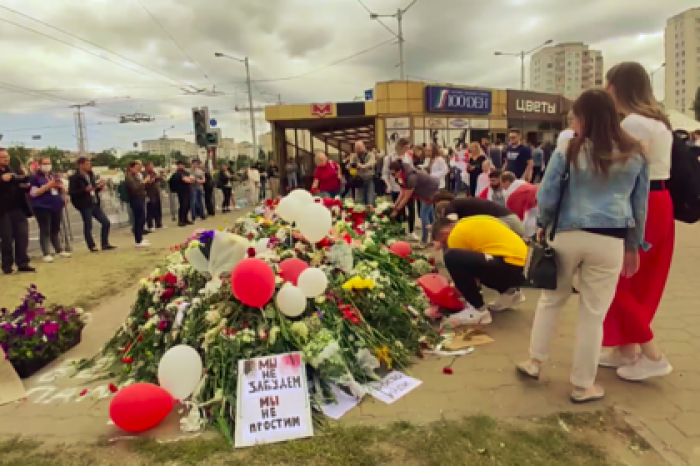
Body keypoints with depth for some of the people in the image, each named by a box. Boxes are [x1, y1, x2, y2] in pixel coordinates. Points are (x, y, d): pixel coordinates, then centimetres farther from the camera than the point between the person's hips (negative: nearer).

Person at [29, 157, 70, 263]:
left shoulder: (54, 176, 15)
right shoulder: (35, 177, -4)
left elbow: (63, 190, 16)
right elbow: (33, 193, -13)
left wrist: (60, 185, -7)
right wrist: (48, 185, -21)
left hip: (56, 206, 6)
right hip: (42, 208, -6)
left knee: (56, 230, 13)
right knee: (45, 231, -6)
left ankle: (60, 251, 20)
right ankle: (46, 254, -5)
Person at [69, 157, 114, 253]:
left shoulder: (91, 175, 14)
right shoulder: (74, 177, -8)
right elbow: (71, 192, -14)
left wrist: (99, 186, 3)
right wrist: (85, 190, -25)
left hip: (95, 204, 7)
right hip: (85, 205, -7)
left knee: (106, 223, 4)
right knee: (88, 226, 1)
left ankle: (105, 244, 13)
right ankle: (92, 246, 12)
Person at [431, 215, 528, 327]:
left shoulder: (456, 234, -4)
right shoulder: (470, 224, 22)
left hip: (510, 266, -10)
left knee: (452, 257, -19)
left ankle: (478, 310, -8)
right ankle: (510, 292, 21)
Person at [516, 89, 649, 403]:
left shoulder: (568, 152, -3)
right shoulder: (634, 155, 6)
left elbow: (546, 197, -2)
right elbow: (640, 204, 10)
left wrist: (543, 227, 16)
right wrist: (634, 246, 18)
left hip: (567, 235, 0)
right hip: (610, 241, 1)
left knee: (551, 299, 19)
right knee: (593, 313, 8)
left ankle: (535, 362, 28)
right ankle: (583, 385, 20)